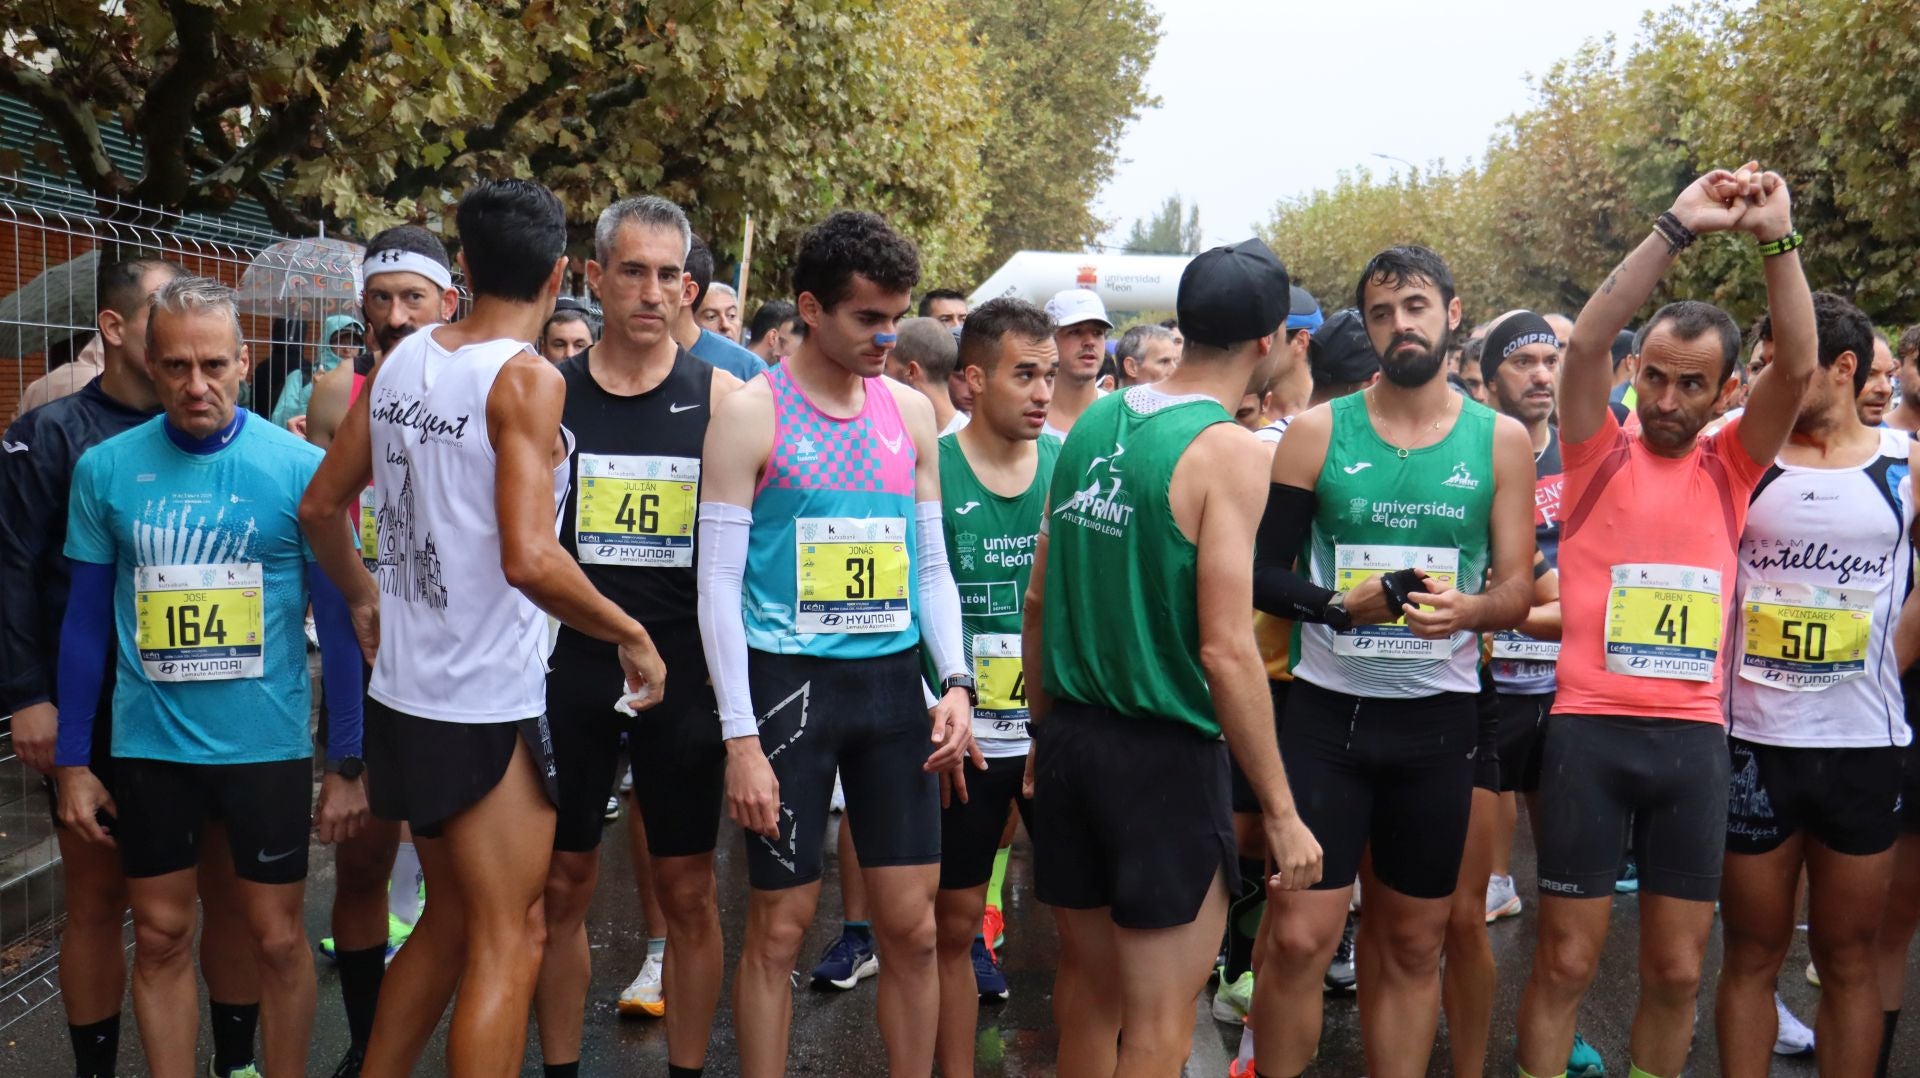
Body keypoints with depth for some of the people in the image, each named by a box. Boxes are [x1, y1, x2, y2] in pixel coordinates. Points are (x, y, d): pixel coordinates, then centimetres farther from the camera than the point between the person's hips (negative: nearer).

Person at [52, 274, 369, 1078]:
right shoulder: (105, 469, -2)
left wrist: (347, 761, -4)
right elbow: (86, 621, 5)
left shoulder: (300, 468, -9)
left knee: (276, 940, 9)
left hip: (268, 743, -2)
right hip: (148, 746, 2)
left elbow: (338, 621, -3)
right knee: (162, 938, 12)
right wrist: (72, 760, 5)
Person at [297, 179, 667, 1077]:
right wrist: (631, 635, -14)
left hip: (403, 693, 8)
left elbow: (320, 507, 13)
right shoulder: (527, 379, -16)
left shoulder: (401, 361, 5)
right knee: (507, 943, 3)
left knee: (450, 919, 22)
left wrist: (363, 595, 28)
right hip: (489, 709, -8)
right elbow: (529, 559, -26)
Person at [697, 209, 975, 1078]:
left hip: (892, 681, 4)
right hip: (789, 681, -4)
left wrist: (956, 683, 0)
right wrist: (741, 739, -13)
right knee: (779, 927, 4)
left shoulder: (910, 413, 9)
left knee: (913, 926, 7)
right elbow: (719, 583, -7)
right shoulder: (752, 415, -6)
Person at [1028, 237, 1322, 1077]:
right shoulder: (1225, 449, -15)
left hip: (1071, 735, 7)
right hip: (1164, 753, -7)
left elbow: (1038, 600, 10)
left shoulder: (1094, 423, 5)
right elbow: (1225, 649, -19)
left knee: (1086, 988, 21)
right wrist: (1281, 812, -13)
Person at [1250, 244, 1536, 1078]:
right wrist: (1344, 605, -18)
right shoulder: (1317, 432, 0)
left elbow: (1516, 591, 2)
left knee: (1413, 945, 11)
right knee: (1299, 937, -4)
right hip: (1327, 710, -1)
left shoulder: (1500, 441, 3)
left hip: (1436, 717, 2)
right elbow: (1262, 574, 0)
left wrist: (1465, 609, -20)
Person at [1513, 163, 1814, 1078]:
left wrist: (1776, 239, -14)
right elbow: (1587, 341, -13)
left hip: (1695, 736, 3)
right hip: (1590, 727, -3)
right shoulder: (1598, 455, 2)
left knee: (1677, 969, 10)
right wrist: (1677, 228, -17)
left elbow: (1798, 365, -4)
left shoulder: (1729, 467, 9)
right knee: (1566, 960, 3)